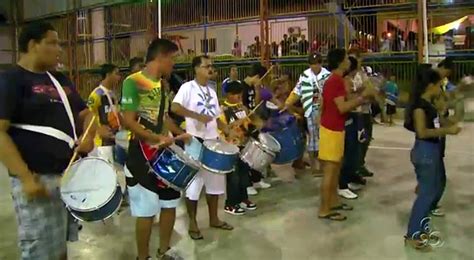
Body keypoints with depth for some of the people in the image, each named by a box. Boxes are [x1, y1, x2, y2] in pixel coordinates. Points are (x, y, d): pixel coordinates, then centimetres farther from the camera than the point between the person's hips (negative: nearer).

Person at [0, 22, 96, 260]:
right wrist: (26, 177, -23)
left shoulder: (60, 79, 14)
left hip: (72, 174, 7)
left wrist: (89, 136, -1)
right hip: (38, 179, -7)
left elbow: (84, 113, 21)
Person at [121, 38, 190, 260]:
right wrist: (156, 138, -28)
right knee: (147, 211, 0)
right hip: (143, 154, -8)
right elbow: (128, 121, -20)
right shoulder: (133, 82, -14)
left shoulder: (161, 84, 11)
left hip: (165, 152, 8)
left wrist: (180, 133, 9)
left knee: (170, 203, 15)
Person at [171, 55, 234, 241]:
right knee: (194, 182, 0)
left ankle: (214, 218, 28)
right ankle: (193, 223, 13)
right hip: (195, 141, -7)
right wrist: (197, 116, -29)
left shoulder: (212, 91, 14)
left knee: (215, 180, 14)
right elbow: (174, 107, -22)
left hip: (213, 141, 7)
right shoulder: (188, 87, -8)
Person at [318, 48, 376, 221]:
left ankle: (333, 202, 28)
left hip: (334, 128, 10)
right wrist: (363, 96, -18)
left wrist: (361, 99, 14)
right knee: (329, 171, -4)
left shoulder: (334, 80, 14)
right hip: (332, 130, -10)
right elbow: (342, 107, -24)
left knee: (336, 168, 17)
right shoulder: (336, 81, -18)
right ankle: (324, 210, 3)